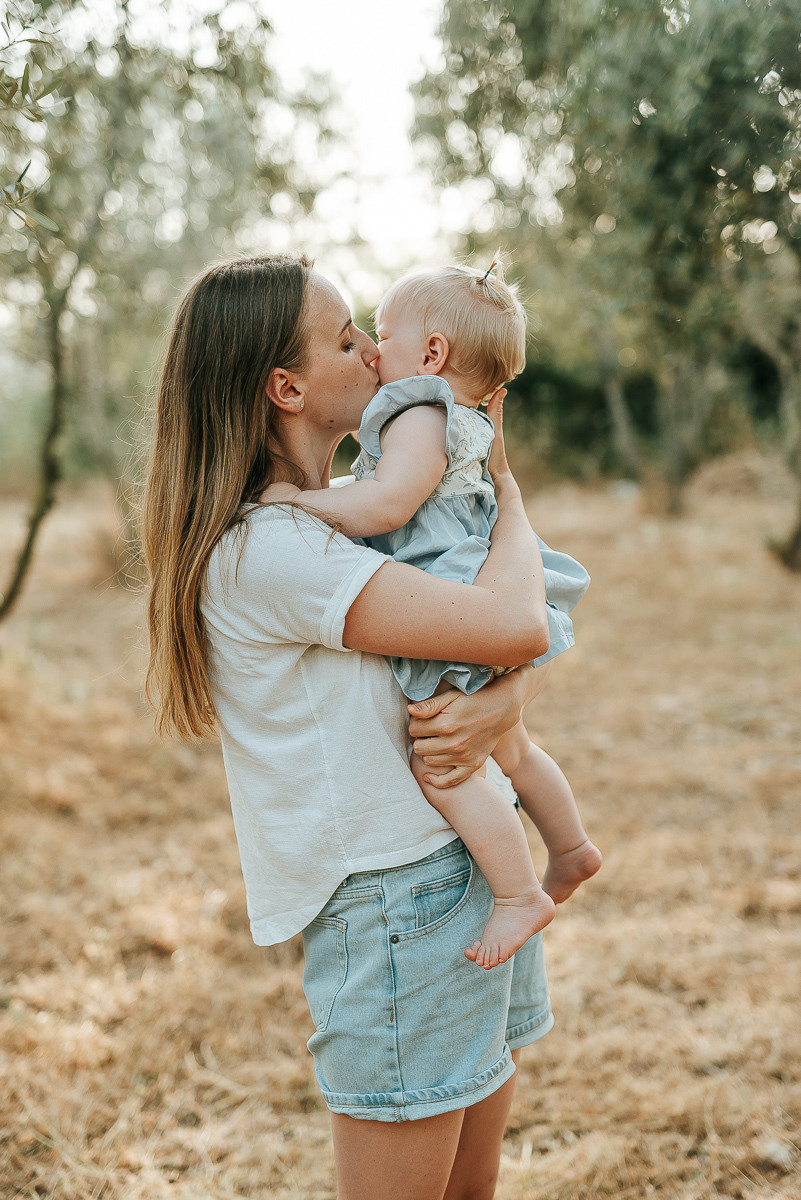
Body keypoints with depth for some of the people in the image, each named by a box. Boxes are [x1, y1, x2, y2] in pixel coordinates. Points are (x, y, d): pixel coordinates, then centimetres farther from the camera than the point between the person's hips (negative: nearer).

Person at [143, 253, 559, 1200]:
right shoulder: (264, 549, -19)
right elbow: (516, 627, -24)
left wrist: (500, 705, -15)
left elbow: (530, 653, 9)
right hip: (396, 907, -9)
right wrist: (504, 483, -5)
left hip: (479, 876, 9)